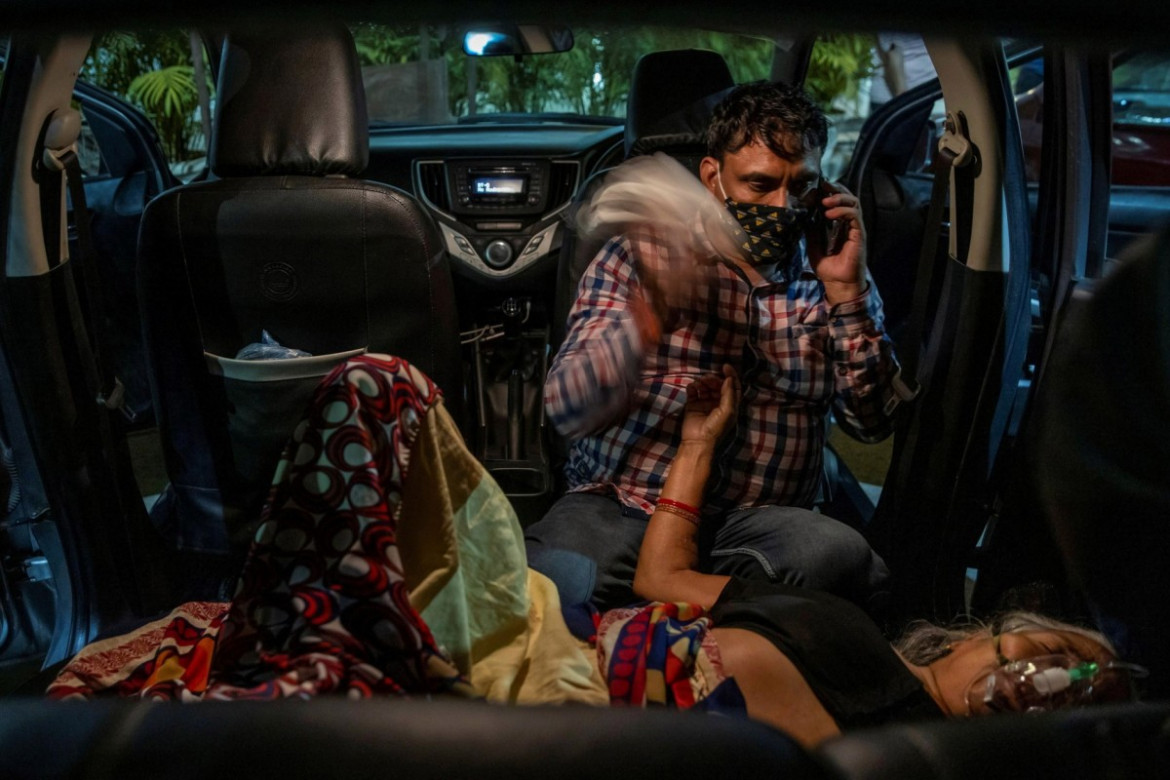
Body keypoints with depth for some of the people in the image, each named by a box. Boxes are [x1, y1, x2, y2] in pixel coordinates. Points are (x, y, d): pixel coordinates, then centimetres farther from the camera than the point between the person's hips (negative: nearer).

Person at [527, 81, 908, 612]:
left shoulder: (830, 278, 11)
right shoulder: (634, 259, 3)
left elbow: (872, 423, 2)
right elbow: (567, 410, -8)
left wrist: (847, 293, -8)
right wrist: (651, 316, -25)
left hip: (757, 518, 3)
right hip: (617, 504, -2)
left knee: (839, 555, -31)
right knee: (556, 582, -34)